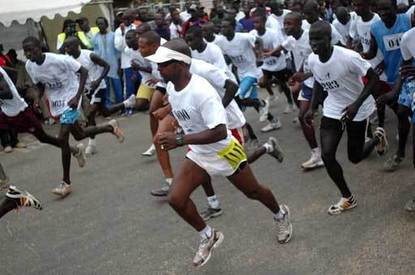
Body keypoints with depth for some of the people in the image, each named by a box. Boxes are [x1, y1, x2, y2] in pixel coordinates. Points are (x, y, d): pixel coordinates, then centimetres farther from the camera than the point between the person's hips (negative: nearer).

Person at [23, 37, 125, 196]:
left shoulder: (59, 60, -25)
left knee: (62, 138, -17)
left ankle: (66, 183, -5)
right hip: (55, 102, 7)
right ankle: (110, 127, 46)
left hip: (70, 100, -7)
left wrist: (77, 97, -25)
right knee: (79, 135, 19)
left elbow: (83, 72, -17)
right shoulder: (29, 66, -7)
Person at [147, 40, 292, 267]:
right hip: (198, 154, 7)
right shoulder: (171, 88, -9)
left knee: (252, 192, 16)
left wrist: (180, 140, -43)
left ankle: (281, 216, 49)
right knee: (176, 199, -6)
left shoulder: (202, 92, -35)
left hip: (224, 152, -6)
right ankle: (208, 237, 19)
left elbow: (219, 132, -39)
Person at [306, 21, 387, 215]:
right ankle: (347, 198, 11)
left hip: (357, 110, -4)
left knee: (355, 157, 7)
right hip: (332, 110, 4)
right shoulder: (312, 60, -10)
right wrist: (313, 108, 3)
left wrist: (356, 104, -28)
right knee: (327, 155, -9)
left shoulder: (348, 57, -29)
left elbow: (373, 78, -19)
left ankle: (377, 138, 41)